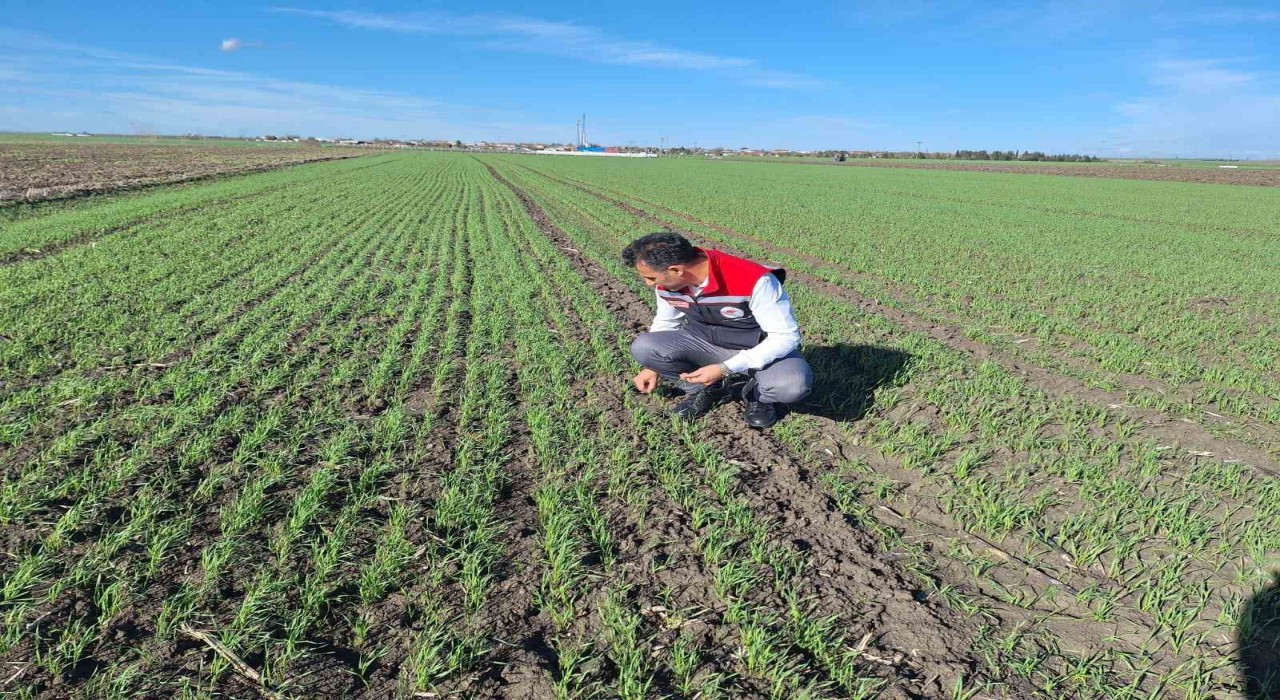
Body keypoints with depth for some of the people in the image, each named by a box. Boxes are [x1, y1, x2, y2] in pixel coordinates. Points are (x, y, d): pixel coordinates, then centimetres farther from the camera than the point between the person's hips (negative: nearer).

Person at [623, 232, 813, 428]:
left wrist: (724, 369, -31)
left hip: (759, 349, -4)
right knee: (642, 347, -20)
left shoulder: (755, 280, -31)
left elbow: (786, 336, -26)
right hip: (705, 343, 4)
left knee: (793, 385, -36)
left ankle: (756, 394, 0)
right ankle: (703, 389, 2)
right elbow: (666, 322, 9)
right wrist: (653, 366, 9)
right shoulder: (667, 282, -13)